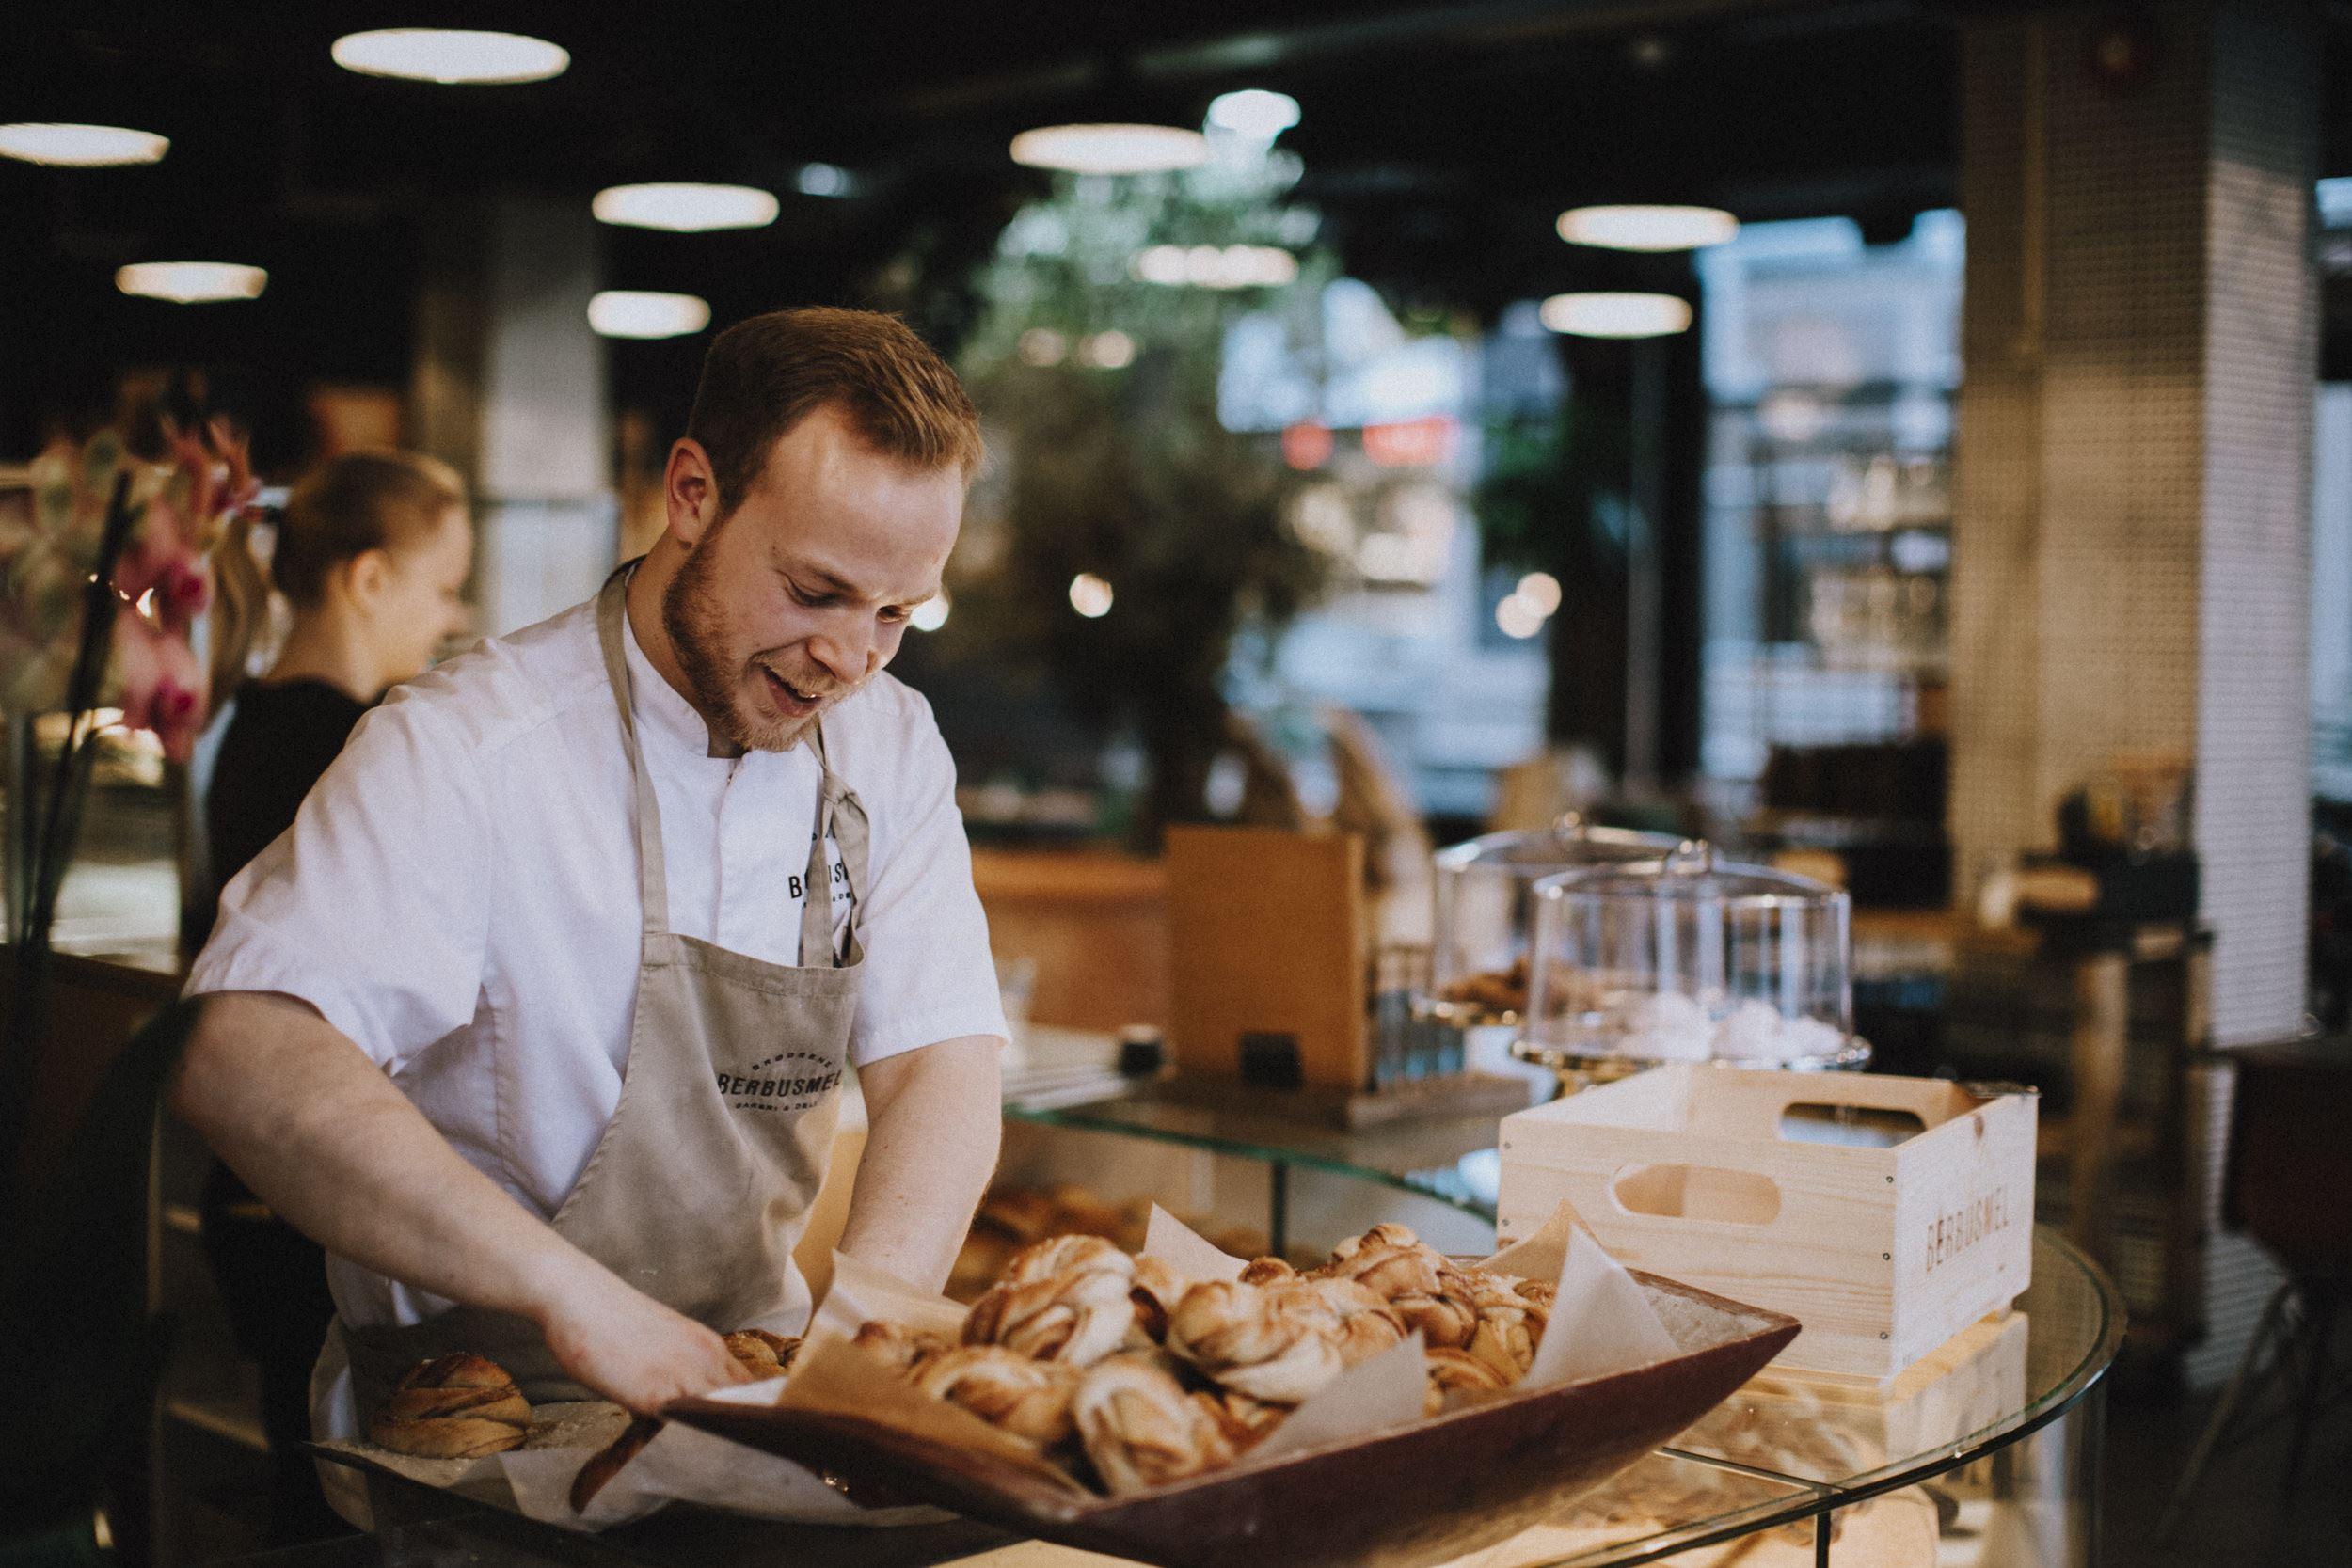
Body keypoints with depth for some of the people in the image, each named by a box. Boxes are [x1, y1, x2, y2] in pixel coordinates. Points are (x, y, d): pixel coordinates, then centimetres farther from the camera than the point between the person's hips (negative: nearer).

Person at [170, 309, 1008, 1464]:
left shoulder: (889, 746, 5)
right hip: (469, 1417, -5)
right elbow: (240, 1066, -27)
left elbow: (943, 1066, -2)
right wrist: (570, 1288, -34)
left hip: (743, 1391, 6)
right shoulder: (466, 750, -15)